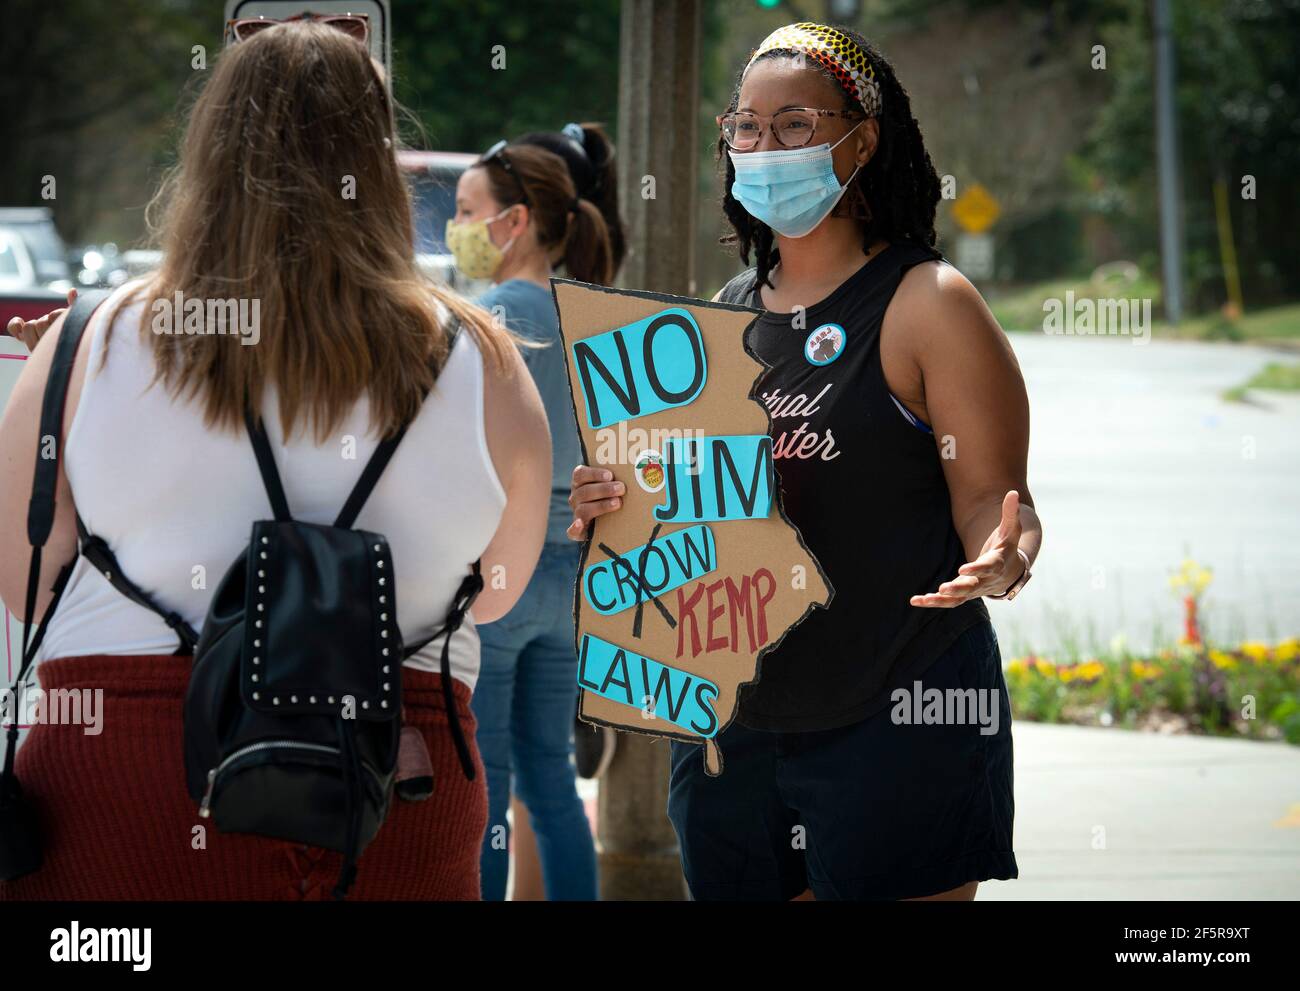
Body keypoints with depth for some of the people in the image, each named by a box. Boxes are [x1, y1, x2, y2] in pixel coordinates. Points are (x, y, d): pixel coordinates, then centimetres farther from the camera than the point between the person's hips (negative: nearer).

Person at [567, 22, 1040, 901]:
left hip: (896, 729, -6)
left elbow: (992, 499, -9)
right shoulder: (725, 314, 14)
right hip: (726, 722, 6)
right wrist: (611, 507, 1)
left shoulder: (928, 303, -5)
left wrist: (1002, 557, -31)